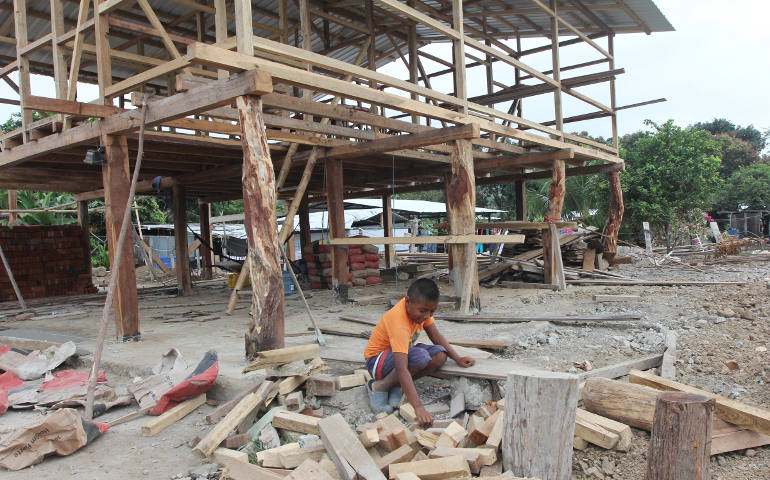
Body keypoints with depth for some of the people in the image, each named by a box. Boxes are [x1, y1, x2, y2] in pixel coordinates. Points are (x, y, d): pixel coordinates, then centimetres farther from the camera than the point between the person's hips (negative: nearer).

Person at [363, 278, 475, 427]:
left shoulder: (418, 307, -12)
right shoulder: (399, 324, -36)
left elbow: (436, 336, 2)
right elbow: (402, 369, -43)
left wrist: (457, 358, -5)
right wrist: (418, 407, -49)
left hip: (403, 351, 8)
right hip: (377, 360, -8)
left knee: (440, 355, -16)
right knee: (420, 358, -36)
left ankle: (396, 385, -5)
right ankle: (378, 387, -14)